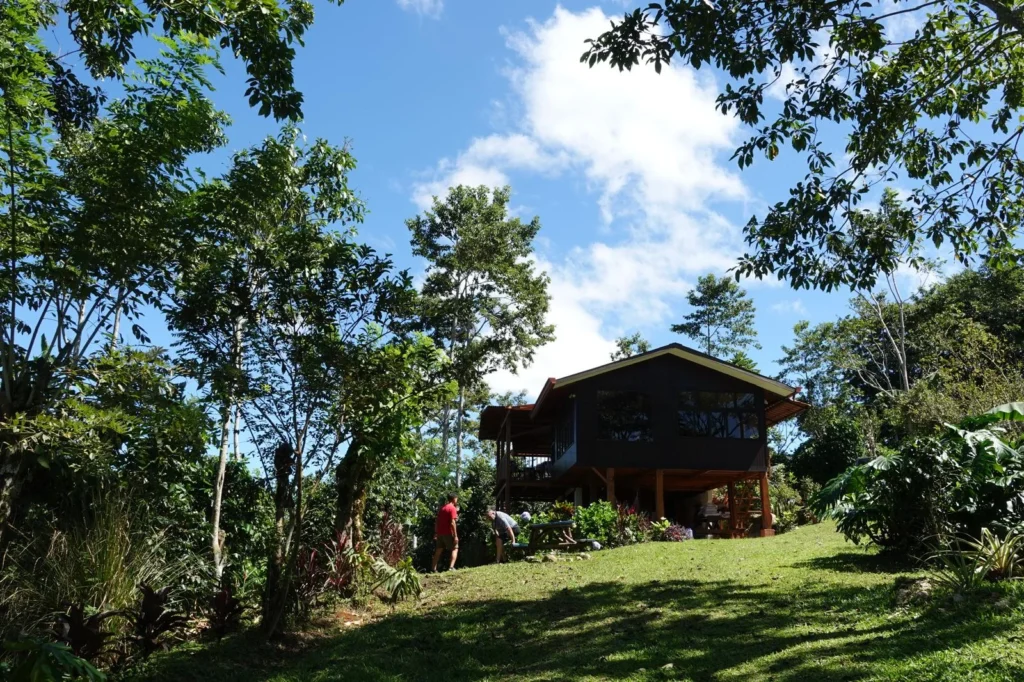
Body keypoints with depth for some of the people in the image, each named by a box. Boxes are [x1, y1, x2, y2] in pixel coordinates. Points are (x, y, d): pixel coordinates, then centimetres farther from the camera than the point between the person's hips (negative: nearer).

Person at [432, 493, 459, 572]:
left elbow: (437, 522, 16)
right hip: (448, 533, -7)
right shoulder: (452, 508, -9)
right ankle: (451, 567, -13)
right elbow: (452, 523, -17)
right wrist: (455, 536, -17)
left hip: (440, 533, 7)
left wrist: (436, 533, 20)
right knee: (455, 548, 2)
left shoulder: (442, 508, 15)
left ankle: (434, 568, 13)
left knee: (439, 550, 14)